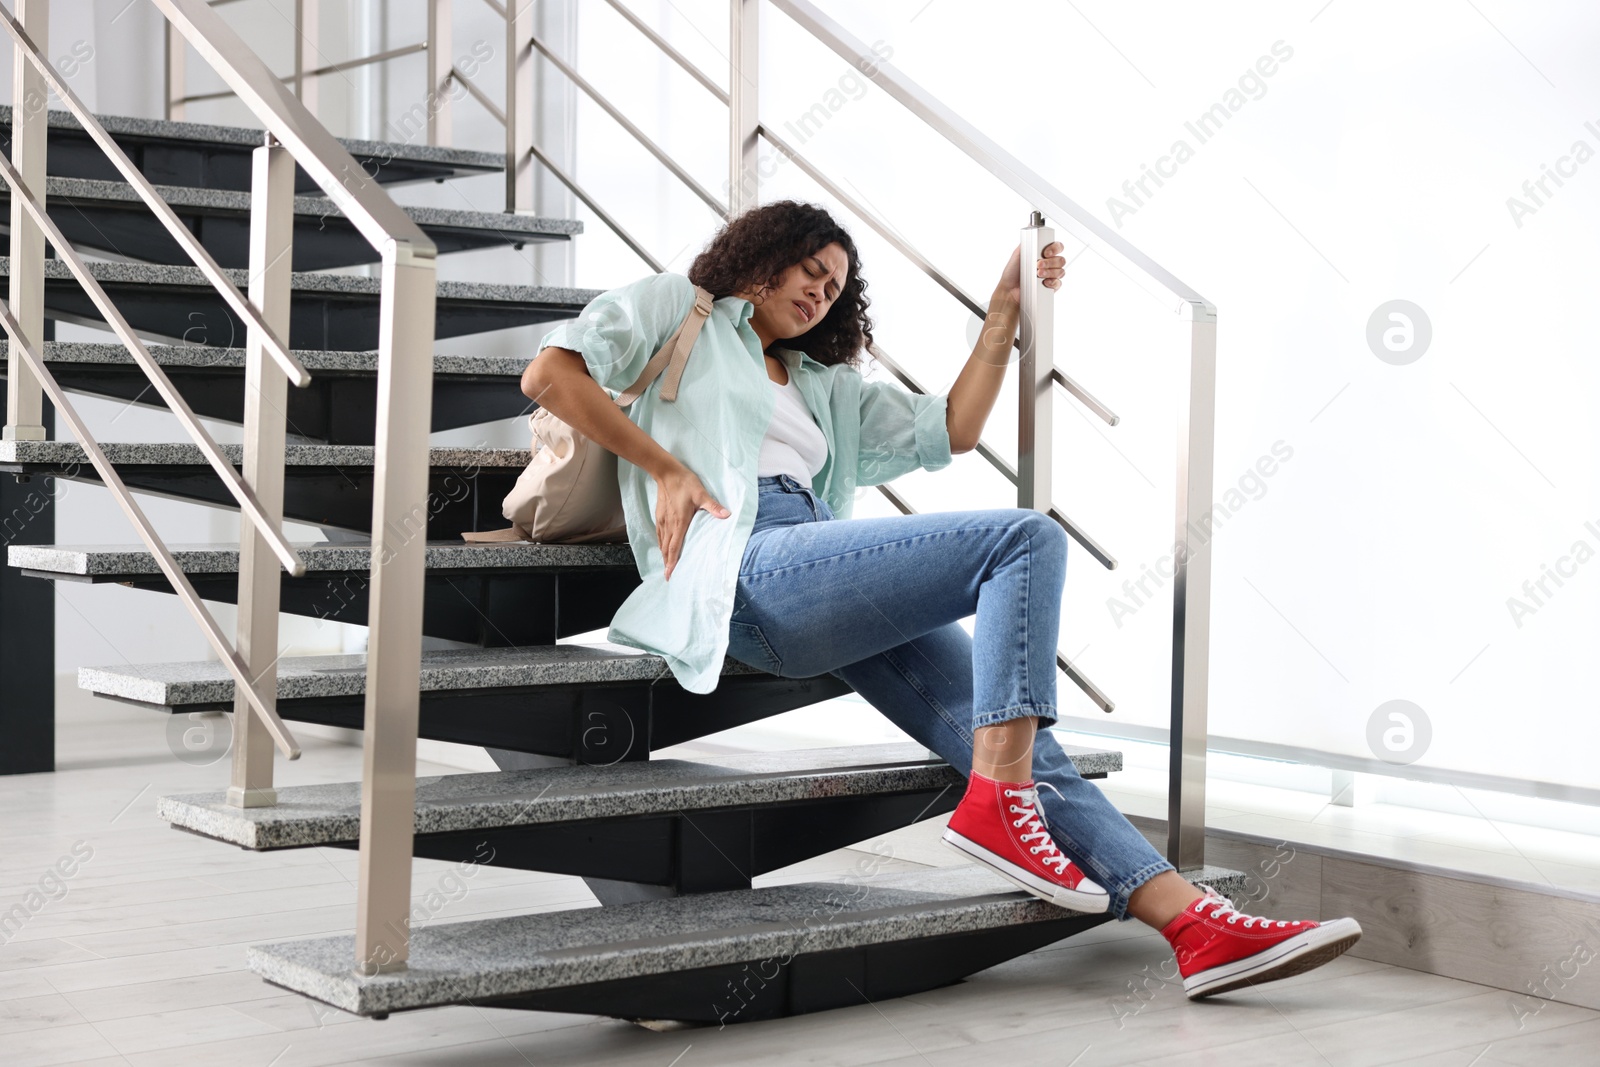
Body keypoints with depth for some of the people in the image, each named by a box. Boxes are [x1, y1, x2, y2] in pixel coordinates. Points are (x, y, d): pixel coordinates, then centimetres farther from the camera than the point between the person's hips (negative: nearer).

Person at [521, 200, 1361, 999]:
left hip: (818, 579, 7)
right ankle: (996, 806, -23)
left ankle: (1193, 921, -18)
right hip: (748, 569, -7)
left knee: (1018, 745, -10)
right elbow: (548, 373, 4)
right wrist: (665, 468, -3)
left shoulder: (824, 386, 38)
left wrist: (1005, 310, 28)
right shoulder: (676, 307, 20)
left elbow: (950, 430, 32)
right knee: (1029, 539, -19)